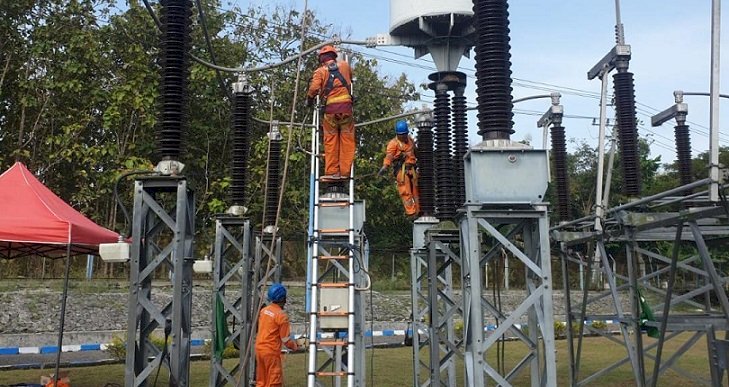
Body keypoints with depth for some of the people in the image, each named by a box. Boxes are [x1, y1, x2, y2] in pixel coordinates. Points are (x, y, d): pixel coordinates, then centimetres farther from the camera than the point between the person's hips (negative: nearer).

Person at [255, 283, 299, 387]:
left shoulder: (263, 310, 6)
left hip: (259, 348, 7)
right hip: (271, 352, -7)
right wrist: (295, 346, 8)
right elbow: (286, 339, -11)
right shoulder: (282, 315, -15)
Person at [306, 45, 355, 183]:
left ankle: (332, 172, 3)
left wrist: (309, 101, 11)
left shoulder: (320, 71, 5)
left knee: (330, 141, 5)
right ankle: (345, 171, 3)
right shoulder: (344, 65, 13)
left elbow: (313, 88, -7)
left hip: (330, 108, -1)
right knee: (347, 139, 4)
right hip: (346, 105, 1)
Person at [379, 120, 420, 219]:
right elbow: (389, 155, -19)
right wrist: (385, 166, -34)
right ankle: (411, 213, -9)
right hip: (401, 170, -6)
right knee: (406, 192, -9)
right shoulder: (394, 143, -4)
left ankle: (418, 211, 20)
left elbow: (415, 151, 33)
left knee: (415, 191, 11)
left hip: (411, 169, 6)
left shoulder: (410, 140, 17)